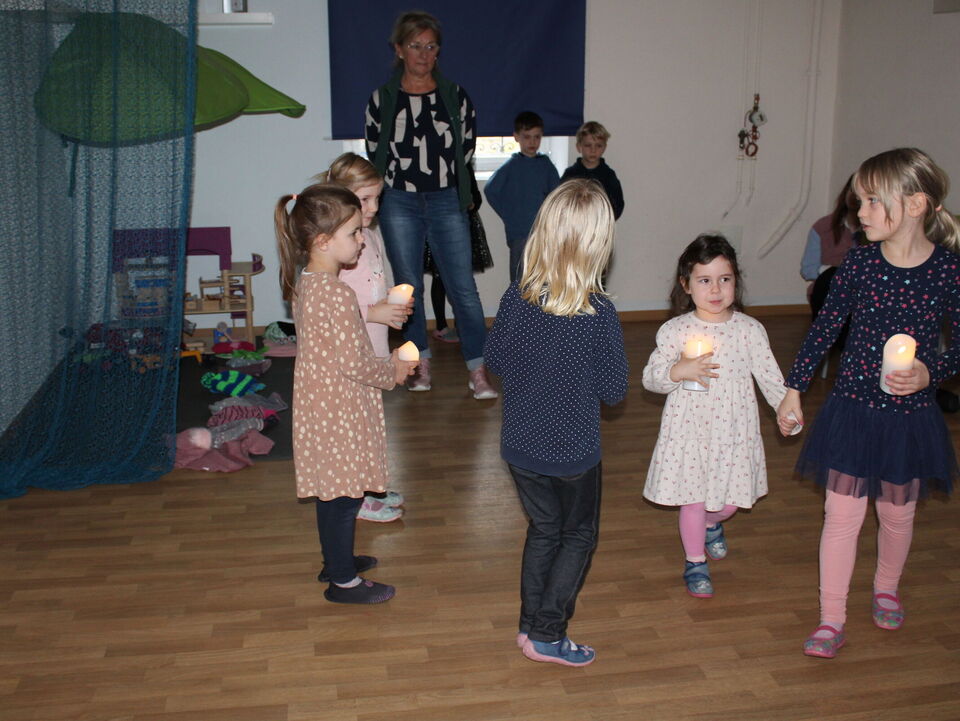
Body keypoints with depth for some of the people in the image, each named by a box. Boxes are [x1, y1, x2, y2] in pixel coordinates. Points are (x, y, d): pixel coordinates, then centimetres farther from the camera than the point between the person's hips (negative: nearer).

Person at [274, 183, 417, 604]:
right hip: (341, 410, -9)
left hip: (320, 401, 9)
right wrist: (394, 371, -7)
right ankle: (343, 581, 20)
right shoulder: (337, 294, -26)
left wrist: (386, 363, 11)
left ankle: (335, 560, 39)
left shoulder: (305, 282, 4)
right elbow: (355, 364, -24)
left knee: (331, 492, 22)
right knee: (344, 495, 5)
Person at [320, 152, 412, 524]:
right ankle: (355, 497, 19)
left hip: (372, 348, 9)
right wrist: (372, 313, -26)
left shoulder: (371, 233, 7)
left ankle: (368, 487, 35)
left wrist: (395, 304, 4)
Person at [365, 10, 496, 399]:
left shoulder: (455, 96, 4)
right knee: (409, 288, 8)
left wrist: (441, 177, 7)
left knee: (463, 288, -5)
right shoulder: (382, 99, 2)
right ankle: (420, 363, 22)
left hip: (447, 203, 0)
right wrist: (407, 178, 9)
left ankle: (478, 372, 0)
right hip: (399, 204, 0)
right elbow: (375, 155, 8)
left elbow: (466, 149, 10)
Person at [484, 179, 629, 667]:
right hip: (573, 451, -4)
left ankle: (530, 625, 32)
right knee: (578, 536, 17)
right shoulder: (600, 315, -23)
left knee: (543, 529, 23)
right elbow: (614, 391, -14)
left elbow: (494, 357, 3)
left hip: (520, 445, 4)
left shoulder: (516, 299, -12)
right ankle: (546, 635, 18)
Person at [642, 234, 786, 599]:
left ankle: (712, 523, 49)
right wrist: (679, 371, -22)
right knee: (694, 500, 7)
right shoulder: (675, 331, -8)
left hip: (733, 430, 2)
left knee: (730, 499, 12)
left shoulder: (749, 329, -4)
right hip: (690, 429, -2)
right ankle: (695, 562, 30)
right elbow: (650, 378, -4)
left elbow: (770, 376, 0)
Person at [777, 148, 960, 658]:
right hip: (852, 410, 0)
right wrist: (793, 390, 4)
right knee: (841, 515, 3)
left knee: (896, 513, 18)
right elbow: (824, 329, 1)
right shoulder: (858, 264, -7)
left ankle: (887, 588, 47)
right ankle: (831, 620, 15)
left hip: (910, 416, 0)